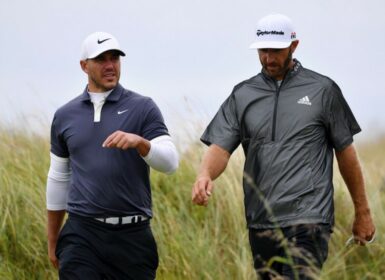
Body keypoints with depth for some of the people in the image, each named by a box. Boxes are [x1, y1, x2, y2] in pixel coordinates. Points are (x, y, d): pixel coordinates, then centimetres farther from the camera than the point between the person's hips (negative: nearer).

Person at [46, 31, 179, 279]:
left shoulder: (142, 108, 3)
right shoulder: (65, 116, 11)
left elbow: (170, 162, -6)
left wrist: (139, 142, -26)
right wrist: (52, 241, 20)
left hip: (132, 235, -1)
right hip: (82, 234, 1)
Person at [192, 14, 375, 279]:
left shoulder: (322, 90, 4)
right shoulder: (243, 95, 11)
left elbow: (345, 151, 9)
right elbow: (220, 147, 3)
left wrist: (362, 211, 11)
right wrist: (205, 175, -20)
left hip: (308, 219, -4)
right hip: (260, 221, 4)